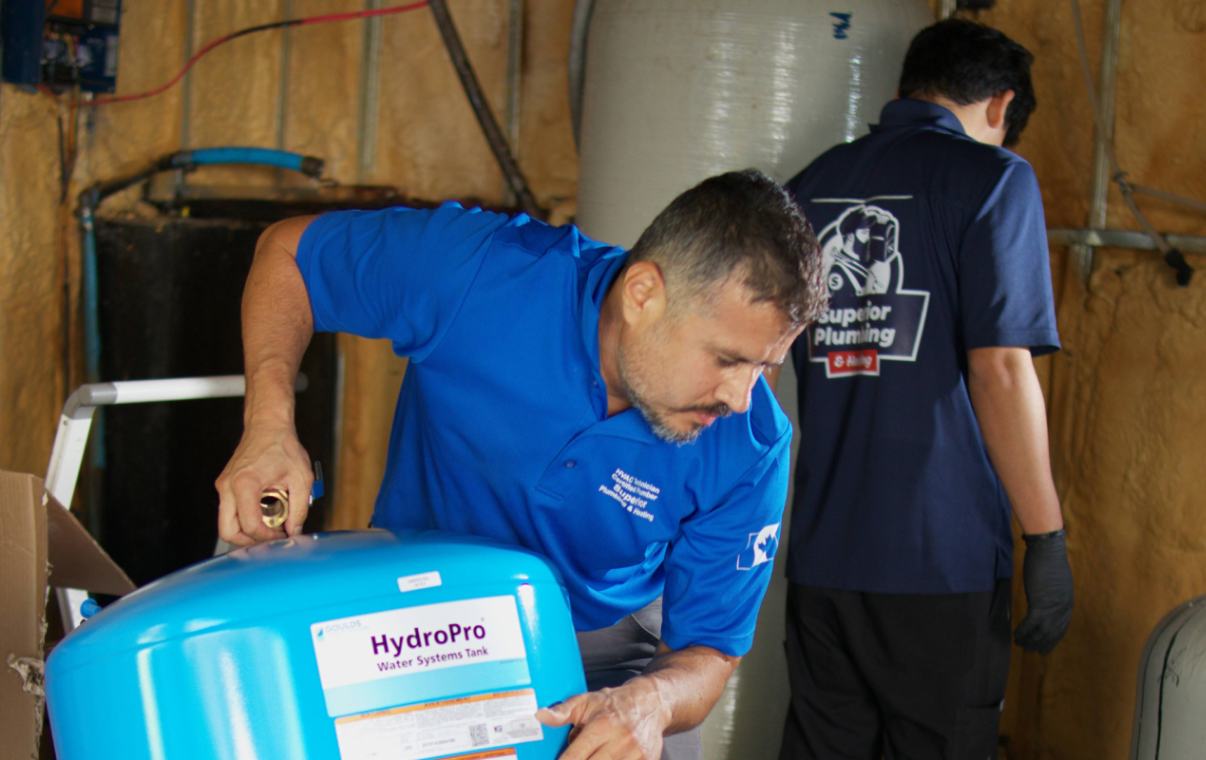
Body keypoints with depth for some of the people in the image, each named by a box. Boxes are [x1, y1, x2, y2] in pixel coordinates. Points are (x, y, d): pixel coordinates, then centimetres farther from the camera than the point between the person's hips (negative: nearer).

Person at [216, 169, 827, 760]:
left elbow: (708, 649, -13)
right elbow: (288, 249, -11)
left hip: (600, 640, 1)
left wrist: (650, 702, -38)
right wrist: (269, 425, -25)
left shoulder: (752, 448, -22)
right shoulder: (482, 272, -27)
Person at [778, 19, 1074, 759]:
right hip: (942, 558, -5)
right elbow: (999, 368, -15)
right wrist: (1046, 538, -9)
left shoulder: (812, 184, 12)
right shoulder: (991, 177, -6)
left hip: (821, 551, 6)